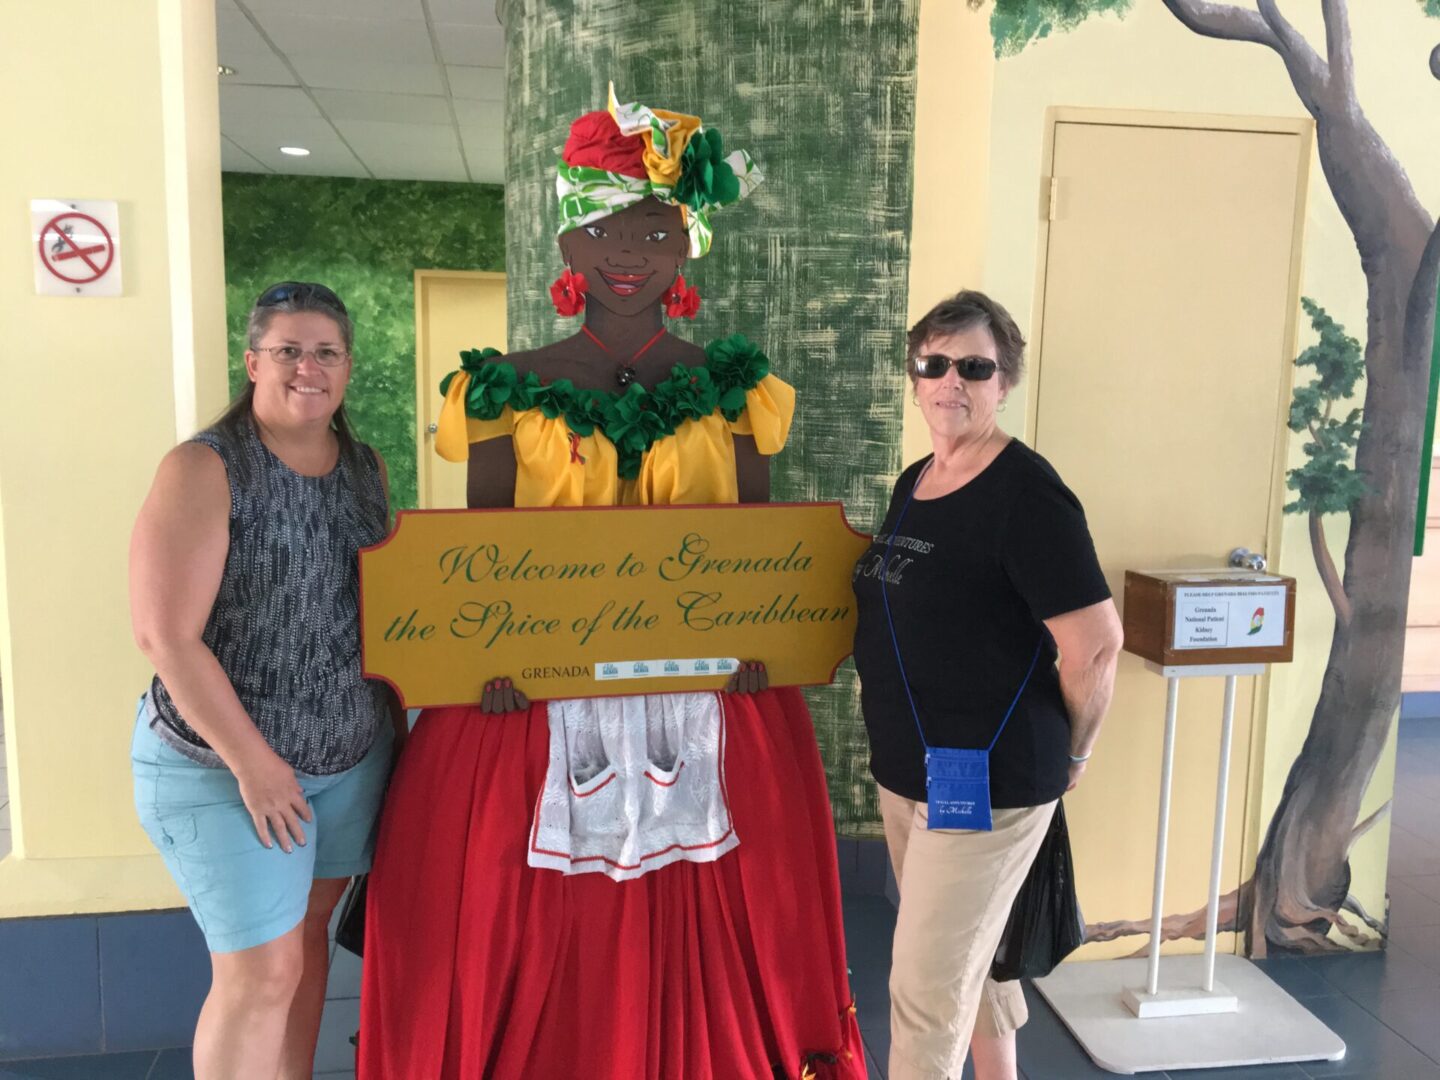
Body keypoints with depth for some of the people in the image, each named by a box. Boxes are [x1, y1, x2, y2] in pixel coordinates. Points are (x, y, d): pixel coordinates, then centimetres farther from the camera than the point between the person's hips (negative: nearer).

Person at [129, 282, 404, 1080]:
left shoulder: (367, 469, 4)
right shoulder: (204, 468, -13)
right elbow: (166, 635, -18)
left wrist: (396, 717, 8)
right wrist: (253, 762, -17)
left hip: (353, 755, 5)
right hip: (218, 765, -5)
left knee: (306, 934, 16)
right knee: (260, 971, -1)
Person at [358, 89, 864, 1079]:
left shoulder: (731, 390, 5)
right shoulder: (510, 391, 3)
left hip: (704, 696, 1)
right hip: (538, 696, 0)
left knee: (702, 941, 11)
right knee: (533, 941, 9)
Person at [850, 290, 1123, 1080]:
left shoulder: (1025, 491, -18)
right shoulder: (914, 481, 8)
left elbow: (1095, 643, -20)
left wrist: (1071, 755, -7)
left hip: (984, 780, -8)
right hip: (904, 769, 8)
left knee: (927, 985, 2)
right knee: (971, 952, 24)